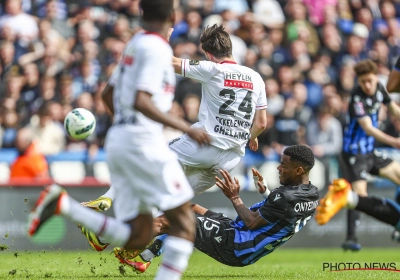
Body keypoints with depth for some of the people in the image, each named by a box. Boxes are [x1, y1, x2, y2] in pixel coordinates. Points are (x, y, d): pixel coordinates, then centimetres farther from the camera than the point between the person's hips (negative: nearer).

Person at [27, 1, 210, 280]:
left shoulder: (135, 44, 16)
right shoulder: (157, 49, -10)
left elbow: (109, 93, 24)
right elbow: (140, 101, -21)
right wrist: (185, 128, -19)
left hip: (118, 139, 9)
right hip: (143, 140, -9)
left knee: (137, 236, 5)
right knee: (184, 222, -3)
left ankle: (62, 204, -4)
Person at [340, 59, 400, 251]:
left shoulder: (379, 89, 0)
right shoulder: (357, 98, -25)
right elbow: (368, 128, -33)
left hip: (370, 150, 9)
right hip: (355, 151, -9)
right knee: (360, 194, -18)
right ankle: (350, 239, -16)